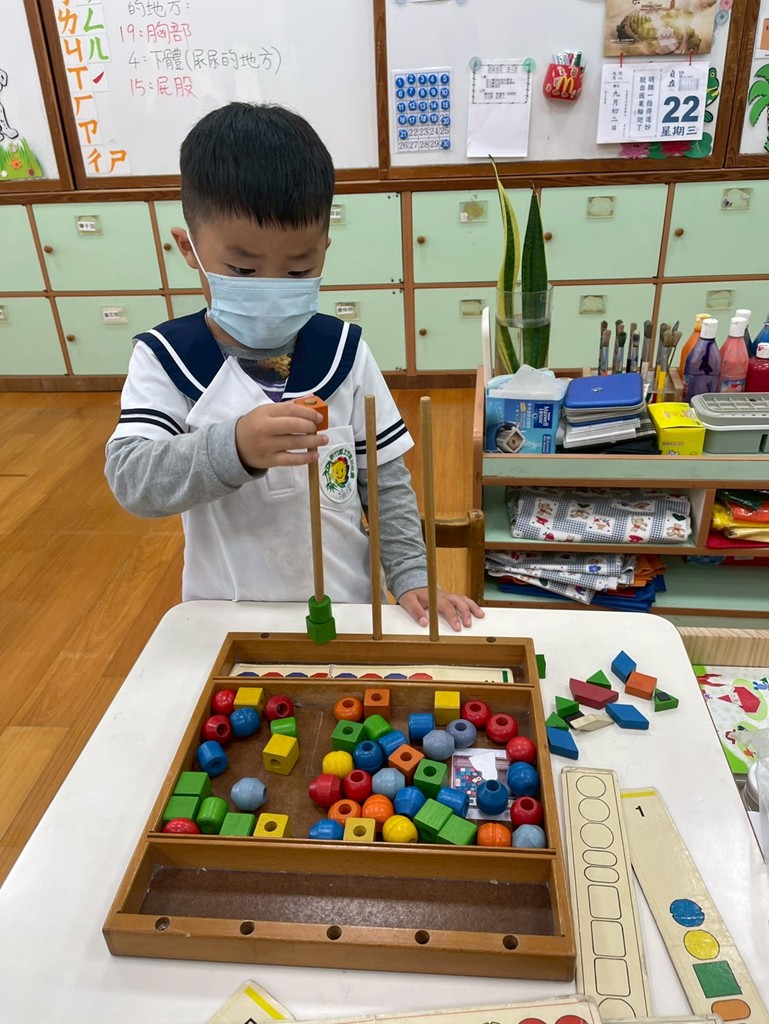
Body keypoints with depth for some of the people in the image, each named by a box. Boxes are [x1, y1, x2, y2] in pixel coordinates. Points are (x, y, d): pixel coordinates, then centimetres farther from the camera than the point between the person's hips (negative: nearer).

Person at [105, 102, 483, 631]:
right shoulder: (165, 359, -11)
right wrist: (234, 448, -39)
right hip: (226, 617, 0)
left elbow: (387, 478, -1)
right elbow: (130, 479, -23)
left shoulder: (344, 351, -7)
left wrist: (411, 575, -8)